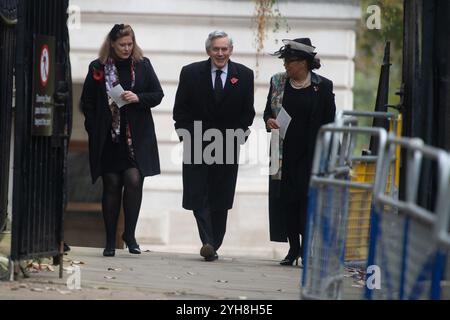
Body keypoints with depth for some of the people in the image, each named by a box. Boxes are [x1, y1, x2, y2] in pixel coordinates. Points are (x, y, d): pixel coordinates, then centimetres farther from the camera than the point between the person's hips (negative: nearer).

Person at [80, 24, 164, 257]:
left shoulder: (142, 65, 5)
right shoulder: (98, 68, 2)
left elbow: (158, 95, 7)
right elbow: (87, 103, 4)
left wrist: (138, 98, -11)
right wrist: (94, 130, -5)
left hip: (137, 138, 0)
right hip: (108, 138, 0)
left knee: (134, 180, -12)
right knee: (111, 186, 3)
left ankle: (129, 234, 2)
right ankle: (110, 241, 10)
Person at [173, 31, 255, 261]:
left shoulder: (244, 75, 4)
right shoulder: (191, 73, 1)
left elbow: (248, 112, 7)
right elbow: (180, 110, 4)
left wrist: (238, 137, -3)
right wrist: (186, 137, -5)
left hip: (228, 145, 1)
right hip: (197, 145, -1)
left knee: (221, 200, 4)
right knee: (198, 197, -11)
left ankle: (213, 245, 12)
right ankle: (208, 243, -15)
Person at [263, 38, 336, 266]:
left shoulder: (322, 86, -2)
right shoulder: (278, 82, 7)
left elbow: (330, 122, 0)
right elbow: (268, 111, 17)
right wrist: (269, 121, -7)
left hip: (311, 154, -3)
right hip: (284, 152, 4)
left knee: (307, 198, -8)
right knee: (285, 200, 3)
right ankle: (294, 248, 11)